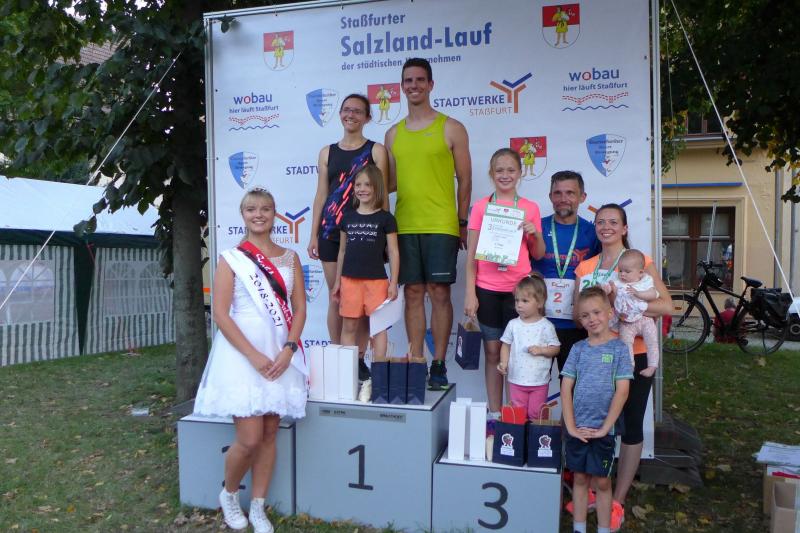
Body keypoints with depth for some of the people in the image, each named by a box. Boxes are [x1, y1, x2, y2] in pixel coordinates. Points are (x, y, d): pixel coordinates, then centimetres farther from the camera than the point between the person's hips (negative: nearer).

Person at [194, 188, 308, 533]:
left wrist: (287, 350, -10)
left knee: (269, 434, 8)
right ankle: (228, 494, 22)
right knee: (249, 439, -6)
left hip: (281, 356, 4)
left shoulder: (289, 258, 9)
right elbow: (220, 315, -9)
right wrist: (254, 356, -16)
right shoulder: (231, 259, -2)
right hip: (241, 355, -4)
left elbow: (299, 309, 6)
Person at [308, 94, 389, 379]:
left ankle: (359, 358, 10)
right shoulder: (327, 152, 13)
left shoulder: (376, 151, 4)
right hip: (331, 232, 3)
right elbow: (321, 195, 13)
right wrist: (313, 235, 9)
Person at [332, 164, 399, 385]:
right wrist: (337, 281, 13)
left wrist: (393, 283, -5)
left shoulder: (385, 218, -1)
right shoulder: (348, 218, 9)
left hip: (376, 280, -3)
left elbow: (393, 252, 0)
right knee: (348, 326, 7)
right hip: (350, 279, 3)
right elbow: (342, 251, 14)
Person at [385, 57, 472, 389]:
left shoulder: (451, 129, 3)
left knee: (439, 292, -2)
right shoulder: (393, 134, 14)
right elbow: (391, 181, 16)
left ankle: (438, 365, 8)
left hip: (441, 225, -3)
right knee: (413, 293, 6)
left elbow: (464, 180, 3)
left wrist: (463, 223, -1)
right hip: (405, 226, 4)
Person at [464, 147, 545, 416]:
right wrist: (470, 293, -3)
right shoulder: (481, 206, 3)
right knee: (492, 351, 7)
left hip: (518, 289, 0)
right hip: (487, 290, 0)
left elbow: (538, 254, 9)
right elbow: (471, 254, 2)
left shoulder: (530, 208, 5)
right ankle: (494, 413, 17)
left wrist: (535, 234, -11)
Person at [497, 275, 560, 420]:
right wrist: (504, 362, -9)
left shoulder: (546, 326, -8)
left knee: (536, 414, 9)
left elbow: (555, 348, -3)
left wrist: (541, 350, -20)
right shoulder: (513, 325, -2)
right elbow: (506, 345, 5)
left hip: (539, 381, -2)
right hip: (516, 379, 2)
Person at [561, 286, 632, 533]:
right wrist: (571, 426, -6)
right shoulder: (578, 349, 2)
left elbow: (622, 391, -10)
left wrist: (605, 428, -11)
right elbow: (566, 388, 0)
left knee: (602, 482, 7)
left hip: (603, 429, -3)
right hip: (577, 427, 3)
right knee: (580, 478, 13)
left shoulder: (619, 348, -6)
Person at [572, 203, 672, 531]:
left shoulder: (641, 261, -4)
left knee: (631, 426, 5)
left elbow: (667, 306, -12)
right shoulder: (584, 268, 9)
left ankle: (617, 503, 16)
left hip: (634, 356, -4)